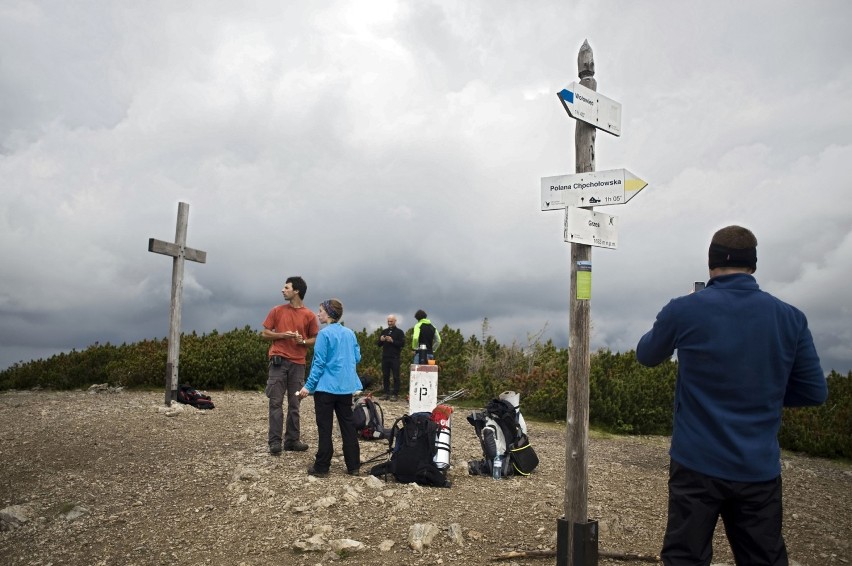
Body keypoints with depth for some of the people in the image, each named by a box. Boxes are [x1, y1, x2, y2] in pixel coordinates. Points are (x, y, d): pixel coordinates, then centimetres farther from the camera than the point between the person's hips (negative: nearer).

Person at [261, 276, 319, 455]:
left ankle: (292, 440, 14)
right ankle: (275, 441, -1)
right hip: (279, 361, -1)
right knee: (276, 402, -3)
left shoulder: (309, 316, 3)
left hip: (298, 363, 1)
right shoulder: (277, 311, 4)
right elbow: (265, 334, 7)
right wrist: (282, 335, -10)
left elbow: (315, 339, 11)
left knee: (294, 404, 6)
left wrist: (303, 341, -10)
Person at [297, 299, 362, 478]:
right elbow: (357, 358, 12)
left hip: (326, 386, -6)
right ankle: (353, 466, 14)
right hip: (346, 386, 6)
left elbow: (319, 363, -13)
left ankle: (321, 467, 6)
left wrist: (309, 386, -10)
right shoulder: (350, 333, 8)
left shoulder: (325, 333, -11)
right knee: (348, 425, 10)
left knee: (325, 427, 1)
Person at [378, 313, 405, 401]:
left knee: (396, 376, -3)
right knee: (385, 376, 6)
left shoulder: (399, 332, 2)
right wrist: (381, 340, -6)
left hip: (395, 358, -5)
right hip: (385, 357, 5)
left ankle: (395, 394, -1)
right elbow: (379, 344, 16)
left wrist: (392, 341, -18)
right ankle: (386, 393, 13)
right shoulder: (384, 331, 15)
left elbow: (402, 344, -8)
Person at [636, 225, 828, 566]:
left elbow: (646, 355, 8)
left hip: (697, 464, -2)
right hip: (760, 469, 3)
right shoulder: (791, 318, -3)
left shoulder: (683, 311, -10)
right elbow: (814, 392, 4)